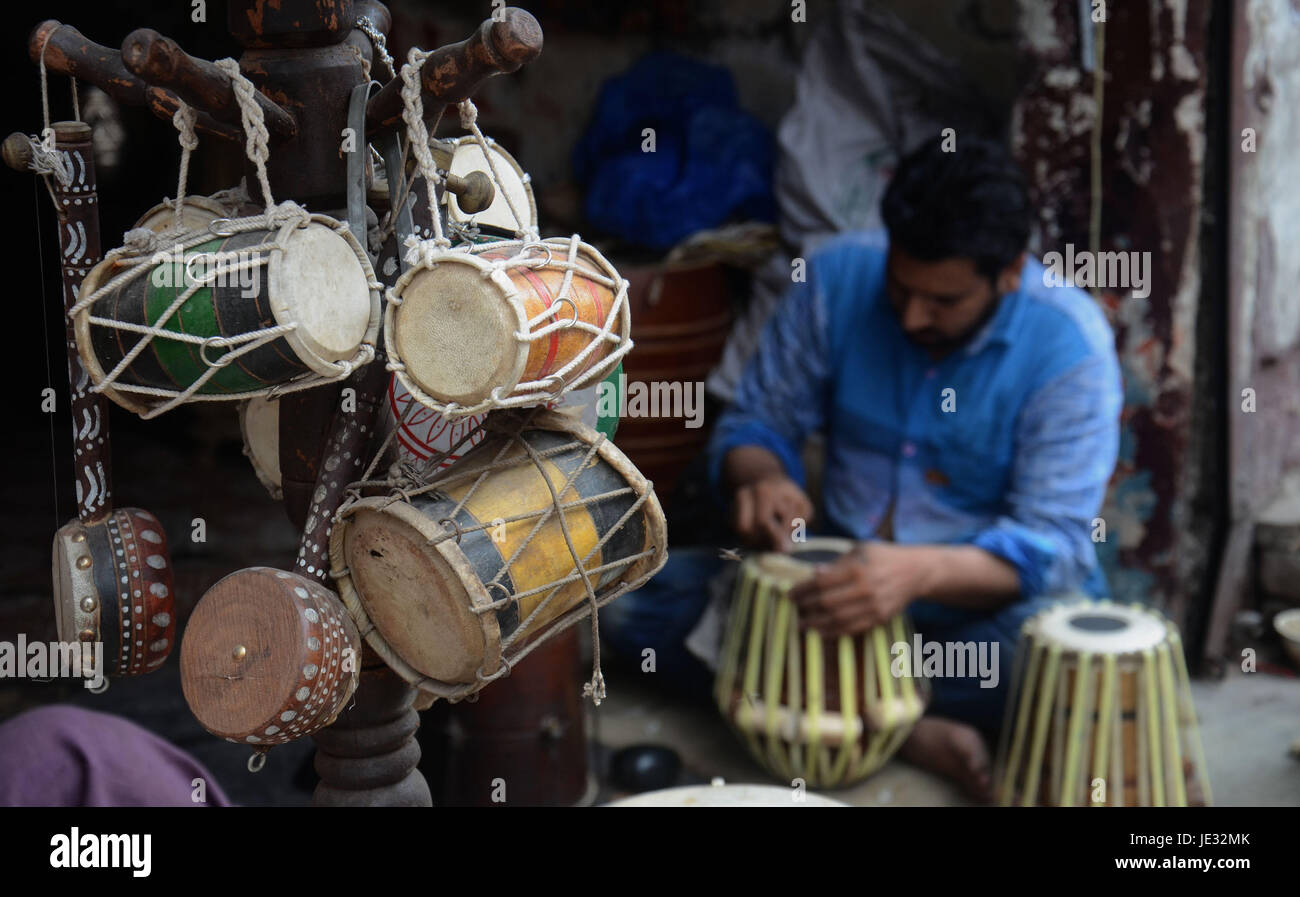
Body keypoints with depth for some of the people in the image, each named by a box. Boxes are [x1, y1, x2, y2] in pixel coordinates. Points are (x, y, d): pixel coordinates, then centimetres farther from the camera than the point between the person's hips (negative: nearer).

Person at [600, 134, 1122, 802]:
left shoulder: (1070, 343, -17)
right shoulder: (838, 278, -8)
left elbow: (1052, 543, -21)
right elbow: (756, 421, 2)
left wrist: (920, 571, -40)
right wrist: (759, 477, -23)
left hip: (984, 593, -4)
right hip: (842, 569, 4)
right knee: (632, 604, -17)